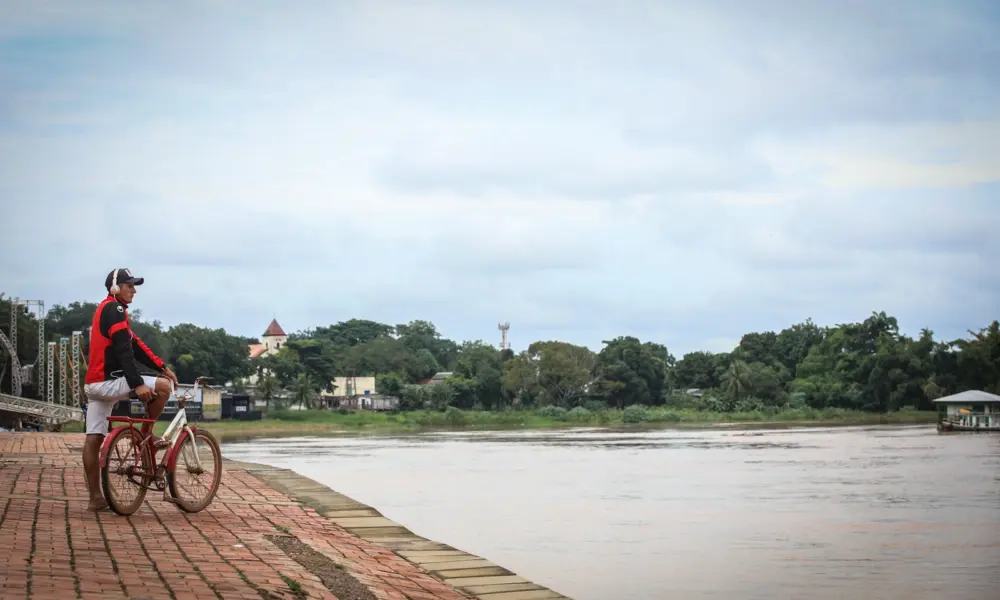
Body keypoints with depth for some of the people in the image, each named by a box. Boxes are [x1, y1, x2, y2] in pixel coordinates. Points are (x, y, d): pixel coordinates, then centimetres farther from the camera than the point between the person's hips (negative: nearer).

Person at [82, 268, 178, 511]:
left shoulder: (107, 310, 22)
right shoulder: (115, 310, -11)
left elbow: (134, 345, 19)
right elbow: (124, 351, -22)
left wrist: (162, 367, 14)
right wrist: (138, 384, -28)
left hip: (95, 383, 10)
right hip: (109, 381, -10)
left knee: (94, 438, 7)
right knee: (163, 386, -13)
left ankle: (95, 498, 9)